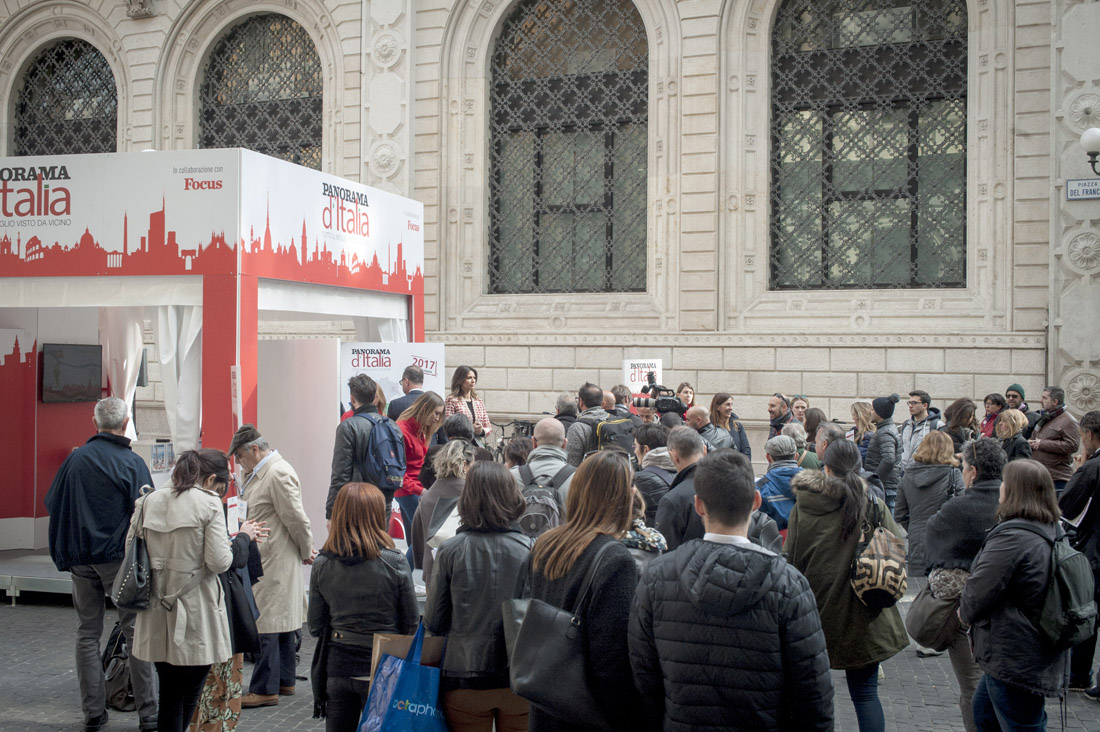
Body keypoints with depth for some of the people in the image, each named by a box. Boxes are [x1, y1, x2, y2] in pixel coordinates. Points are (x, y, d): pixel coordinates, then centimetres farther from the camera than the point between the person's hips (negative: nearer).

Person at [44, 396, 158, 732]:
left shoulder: (75, 459, 1)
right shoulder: (132, 463, -10)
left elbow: (52, 503, 9)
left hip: (81, 560, 3)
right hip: (120, 557, -3)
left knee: (87, 634, 11)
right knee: (136, 632, 3)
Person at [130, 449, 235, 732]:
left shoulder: (148, 502, 5)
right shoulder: (209, 503, -10)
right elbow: (219, 561, -15)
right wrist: (234, 541, 5)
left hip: (159, 616, 5)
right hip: (196, 618, -4)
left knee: (169, 696, 12)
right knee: (190, 695, 9)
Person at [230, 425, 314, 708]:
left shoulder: (278, 473, -19)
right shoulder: (261, 473, 14)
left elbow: (296, 517, -18)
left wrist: (306, 552, -8)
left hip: (276, 561, -10)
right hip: (264, 560, 10)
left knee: (267, 623, -6)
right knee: (281, 620, 16)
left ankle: (265, 689, 0)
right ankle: (284, 681, 25)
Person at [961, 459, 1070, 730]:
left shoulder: (1011, 536, -25)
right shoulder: (1055, 532, 5)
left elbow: (979, 592, -23)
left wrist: (965, 611, 0)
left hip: (1015, 661, -10)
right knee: (984, 709, 26)